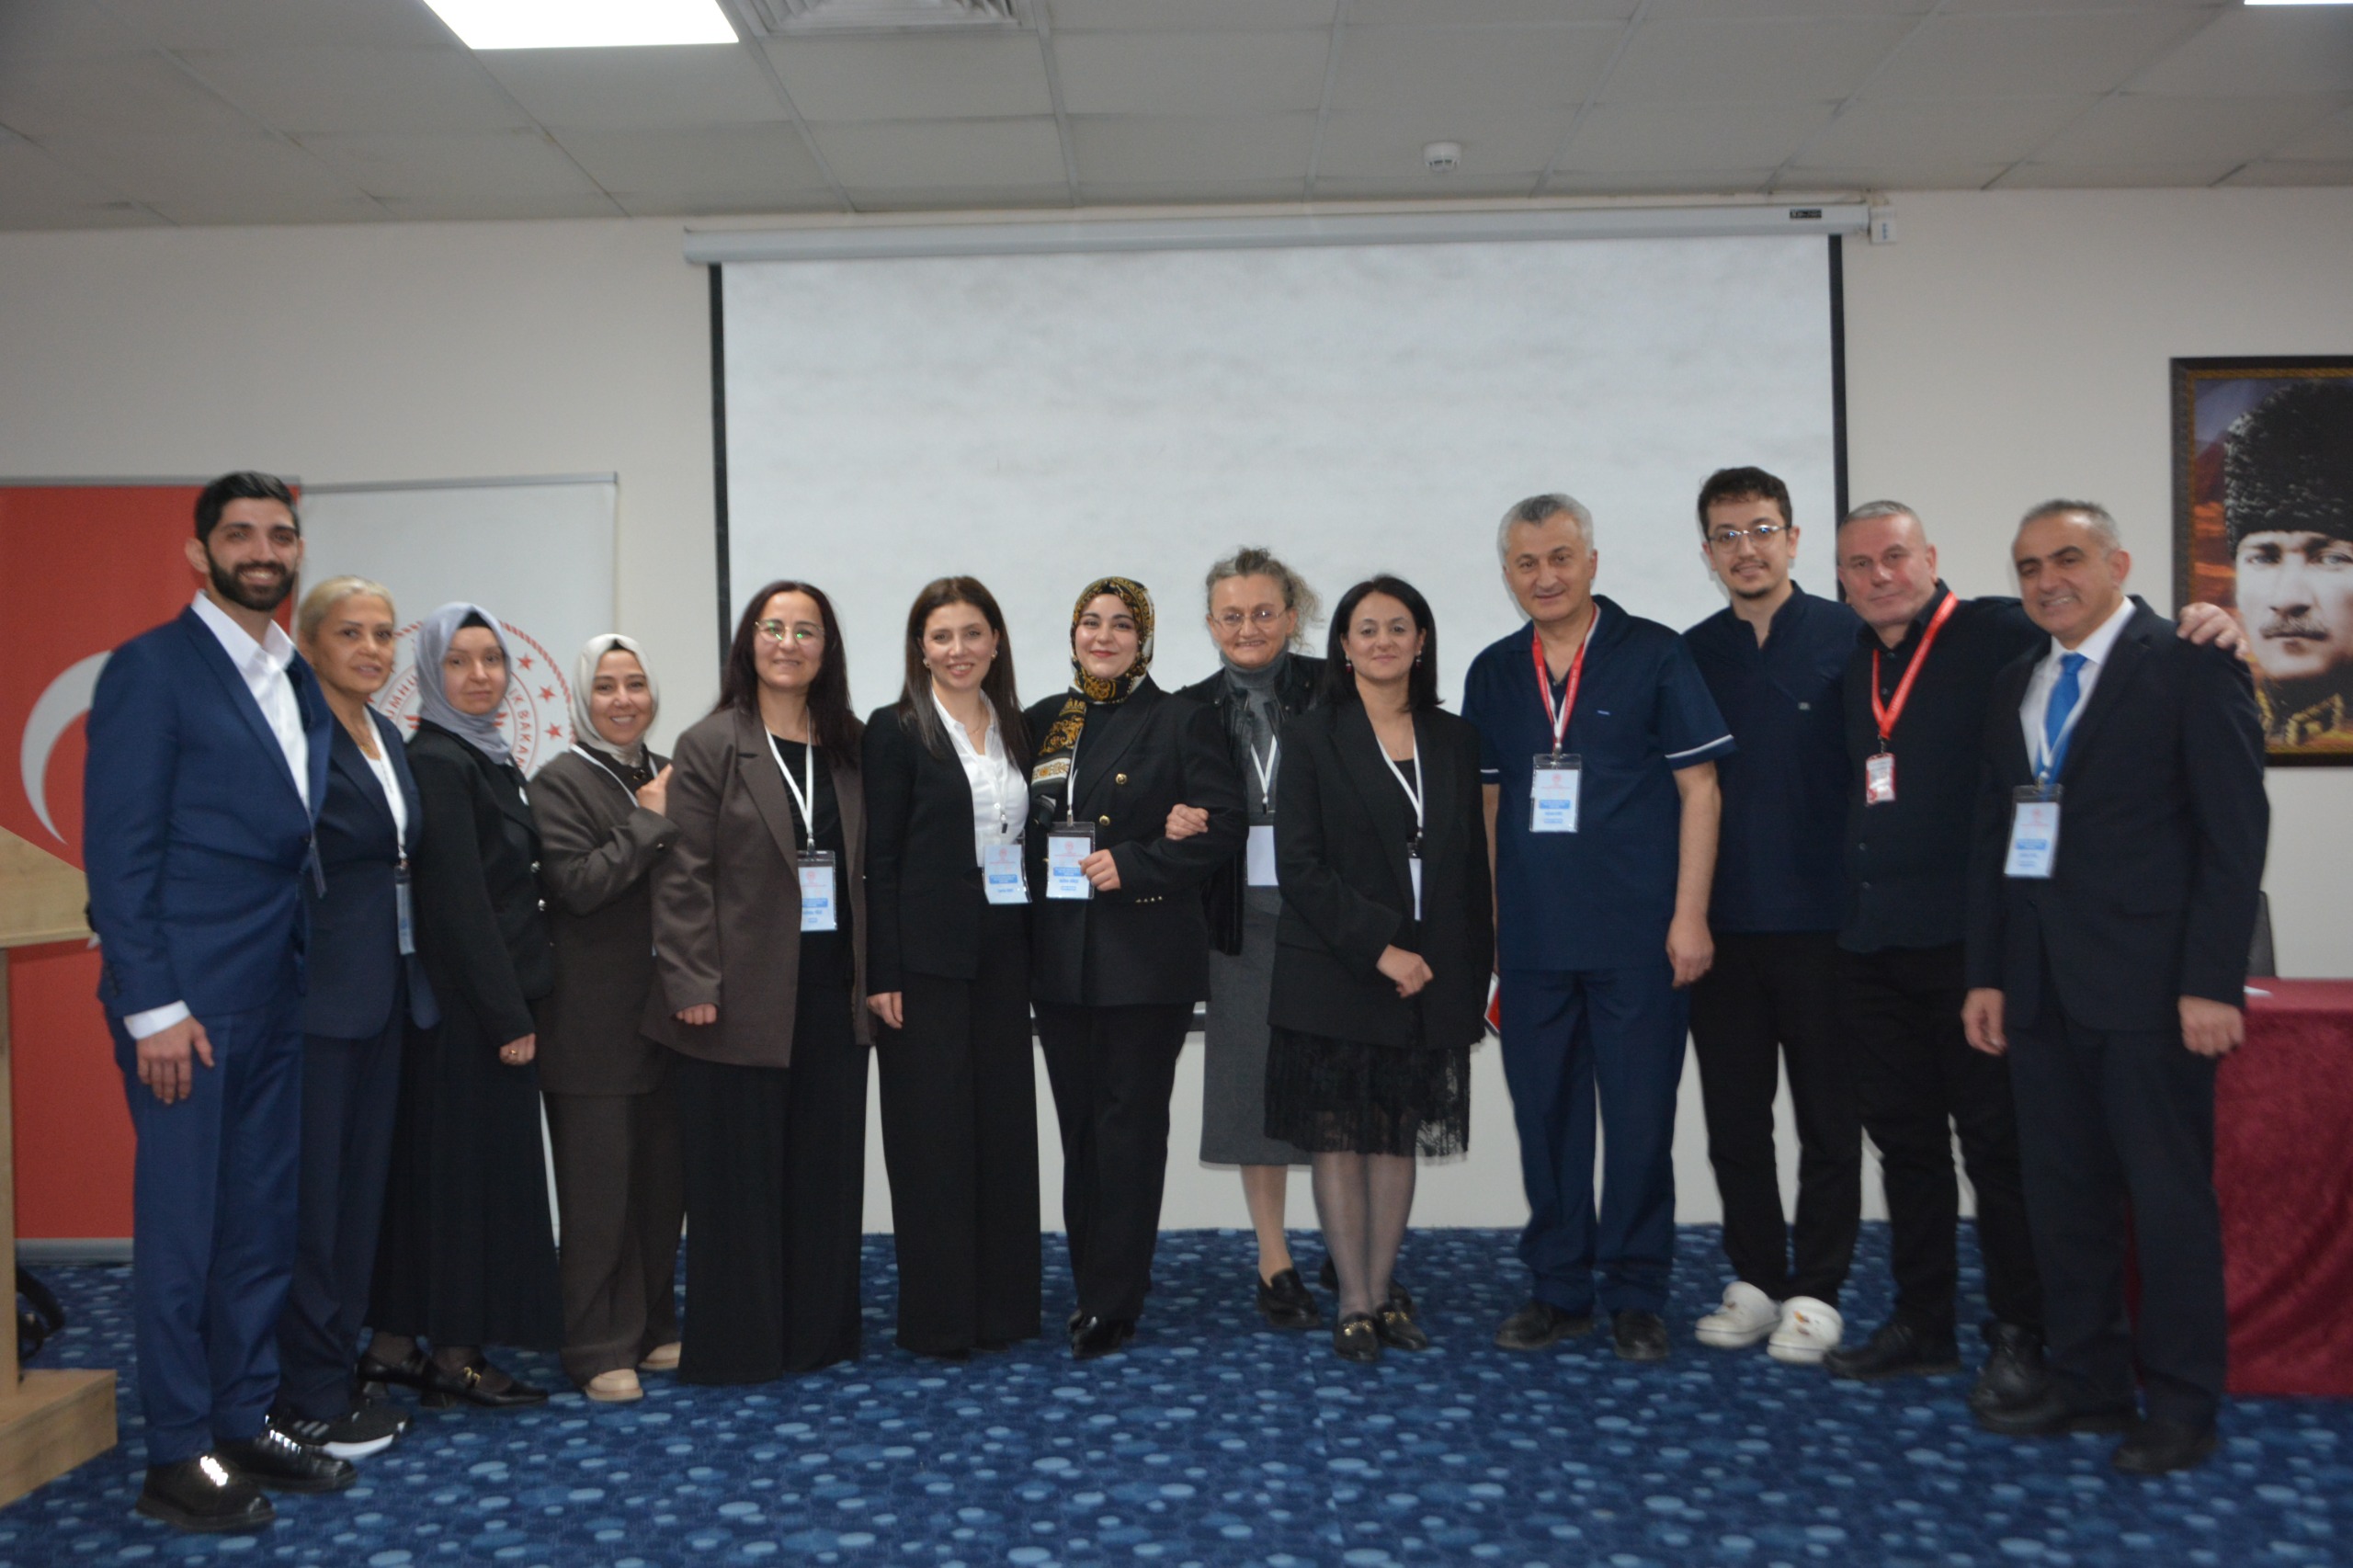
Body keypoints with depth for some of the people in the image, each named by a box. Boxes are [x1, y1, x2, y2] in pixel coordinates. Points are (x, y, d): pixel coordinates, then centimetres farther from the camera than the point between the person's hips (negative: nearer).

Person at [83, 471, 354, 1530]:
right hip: (188, 999, -7)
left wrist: (313, 972, 7)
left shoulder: (301, 683, 13)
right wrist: (152, 1005, -16)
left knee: (264, 1222, 13)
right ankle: (177, 1455, 14)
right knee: (182, 1227, 2)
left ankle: (247, 1422, 25)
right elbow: (118, 848, -12)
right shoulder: (152, 669, -7)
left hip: (279, 997, 7)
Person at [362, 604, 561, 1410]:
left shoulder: (487, 757, 14)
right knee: (469, 1165, -1)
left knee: (428, 1165, 12)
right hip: (466, 1002, -9)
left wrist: (518, 1003, 12)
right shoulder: (437, 762, -14)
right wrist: (509, 1016, -18)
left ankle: (396, 1344, 21)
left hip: (492, 995, 9)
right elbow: (457, 898, -19)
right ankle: (454, 1354, 10)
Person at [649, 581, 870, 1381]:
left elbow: (868, 865, 12)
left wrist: (874, 971, 5)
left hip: (831, 991, 4)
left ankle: (818, 1329, 23)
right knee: (739, 1173, 3)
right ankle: (736, 1340, 15)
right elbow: (682, 878, -8)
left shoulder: (849, 747, 10)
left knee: (827, 1165, 10)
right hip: (743, 998, -4)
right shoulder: (710, 747, -3)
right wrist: (691, 984, -14)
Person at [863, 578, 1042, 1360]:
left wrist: (1033, 955, 9)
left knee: (1005, 1123, 8)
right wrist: (882, 974, -13)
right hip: (927, 958, -5)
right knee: (932, 1133, 0)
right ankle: (938, 1316, 10)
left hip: (1003, 954, 5)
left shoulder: (1016, 729, 12)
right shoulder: (896, 730, -3)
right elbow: (878, 860, -7)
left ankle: (1003, 1302, 20)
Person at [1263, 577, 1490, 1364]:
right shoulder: (1313, 737, 0)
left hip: (1429, 978, 3)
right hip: (1335, 976, -3)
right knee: (1337, 1139, 1)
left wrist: (1473, 976, 5)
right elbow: (1300, 865, -8)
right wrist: (1379, 947, -14)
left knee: (1399, 1139, 8)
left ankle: (1381, 1293, 18)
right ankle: (1355, 1304, 10)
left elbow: (1473, 864, 11)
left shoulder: (1455, 740, 10)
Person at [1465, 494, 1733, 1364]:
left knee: (1641, 1116, 2)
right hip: (1531, 938, 4)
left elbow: (1698, 785, -3)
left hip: (1636, 934, -4)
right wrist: (1483, 918, 9)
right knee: (1544, 1113, 10)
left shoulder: (1652, 653, -2)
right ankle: (1559, 1286, 23)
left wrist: (1690, 914, -9)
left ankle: (1636, 1294, 17)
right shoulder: (1492, 673, 10)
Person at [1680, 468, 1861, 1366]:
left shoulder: (1848, 637, -1)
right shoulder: (1690, 654, 7)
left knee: (1827, 1114, 5)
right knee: (1734, 1116, 10)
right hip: (1720, 922, 3)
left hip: (1821, 920, -3)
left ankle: (1816, 1291, 17)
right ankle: (1755, 1278, 24)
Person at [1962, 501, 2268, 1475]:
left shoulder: (2190, 668, -4)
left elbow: (2236, 833, -9)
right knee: (2062, 1195, 11)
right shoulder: (2013, 686, 15)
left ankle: (2181, 1408, 15)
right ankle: (2089, 1384, 24)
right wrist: (1986, 975, 10)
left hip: (2148, 982, -6)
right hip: (2042, 985, 6)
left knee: (2169, 1195, 2)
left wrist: (2210, 983, -14)